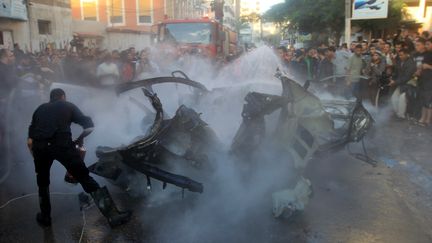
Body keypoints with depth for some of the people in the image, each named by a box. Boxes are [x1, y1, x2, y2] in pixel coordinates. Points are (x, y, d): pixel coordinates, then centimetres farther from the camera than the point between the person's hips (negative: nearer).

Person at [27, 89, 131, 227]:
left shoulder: (40, 109, 27)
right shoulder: (68, 106, 21)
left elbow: (30, 141, 20)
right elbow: (89, 127, 10)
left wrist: (37, 158, 31)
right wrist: (79, 139, 27)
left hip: (39, 146, 3)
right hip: (62, 144, -3)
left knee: (43, 183, 27)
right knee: (85, 178, -2)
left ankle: (45, 217, 36)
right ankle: (113, 215, -5)